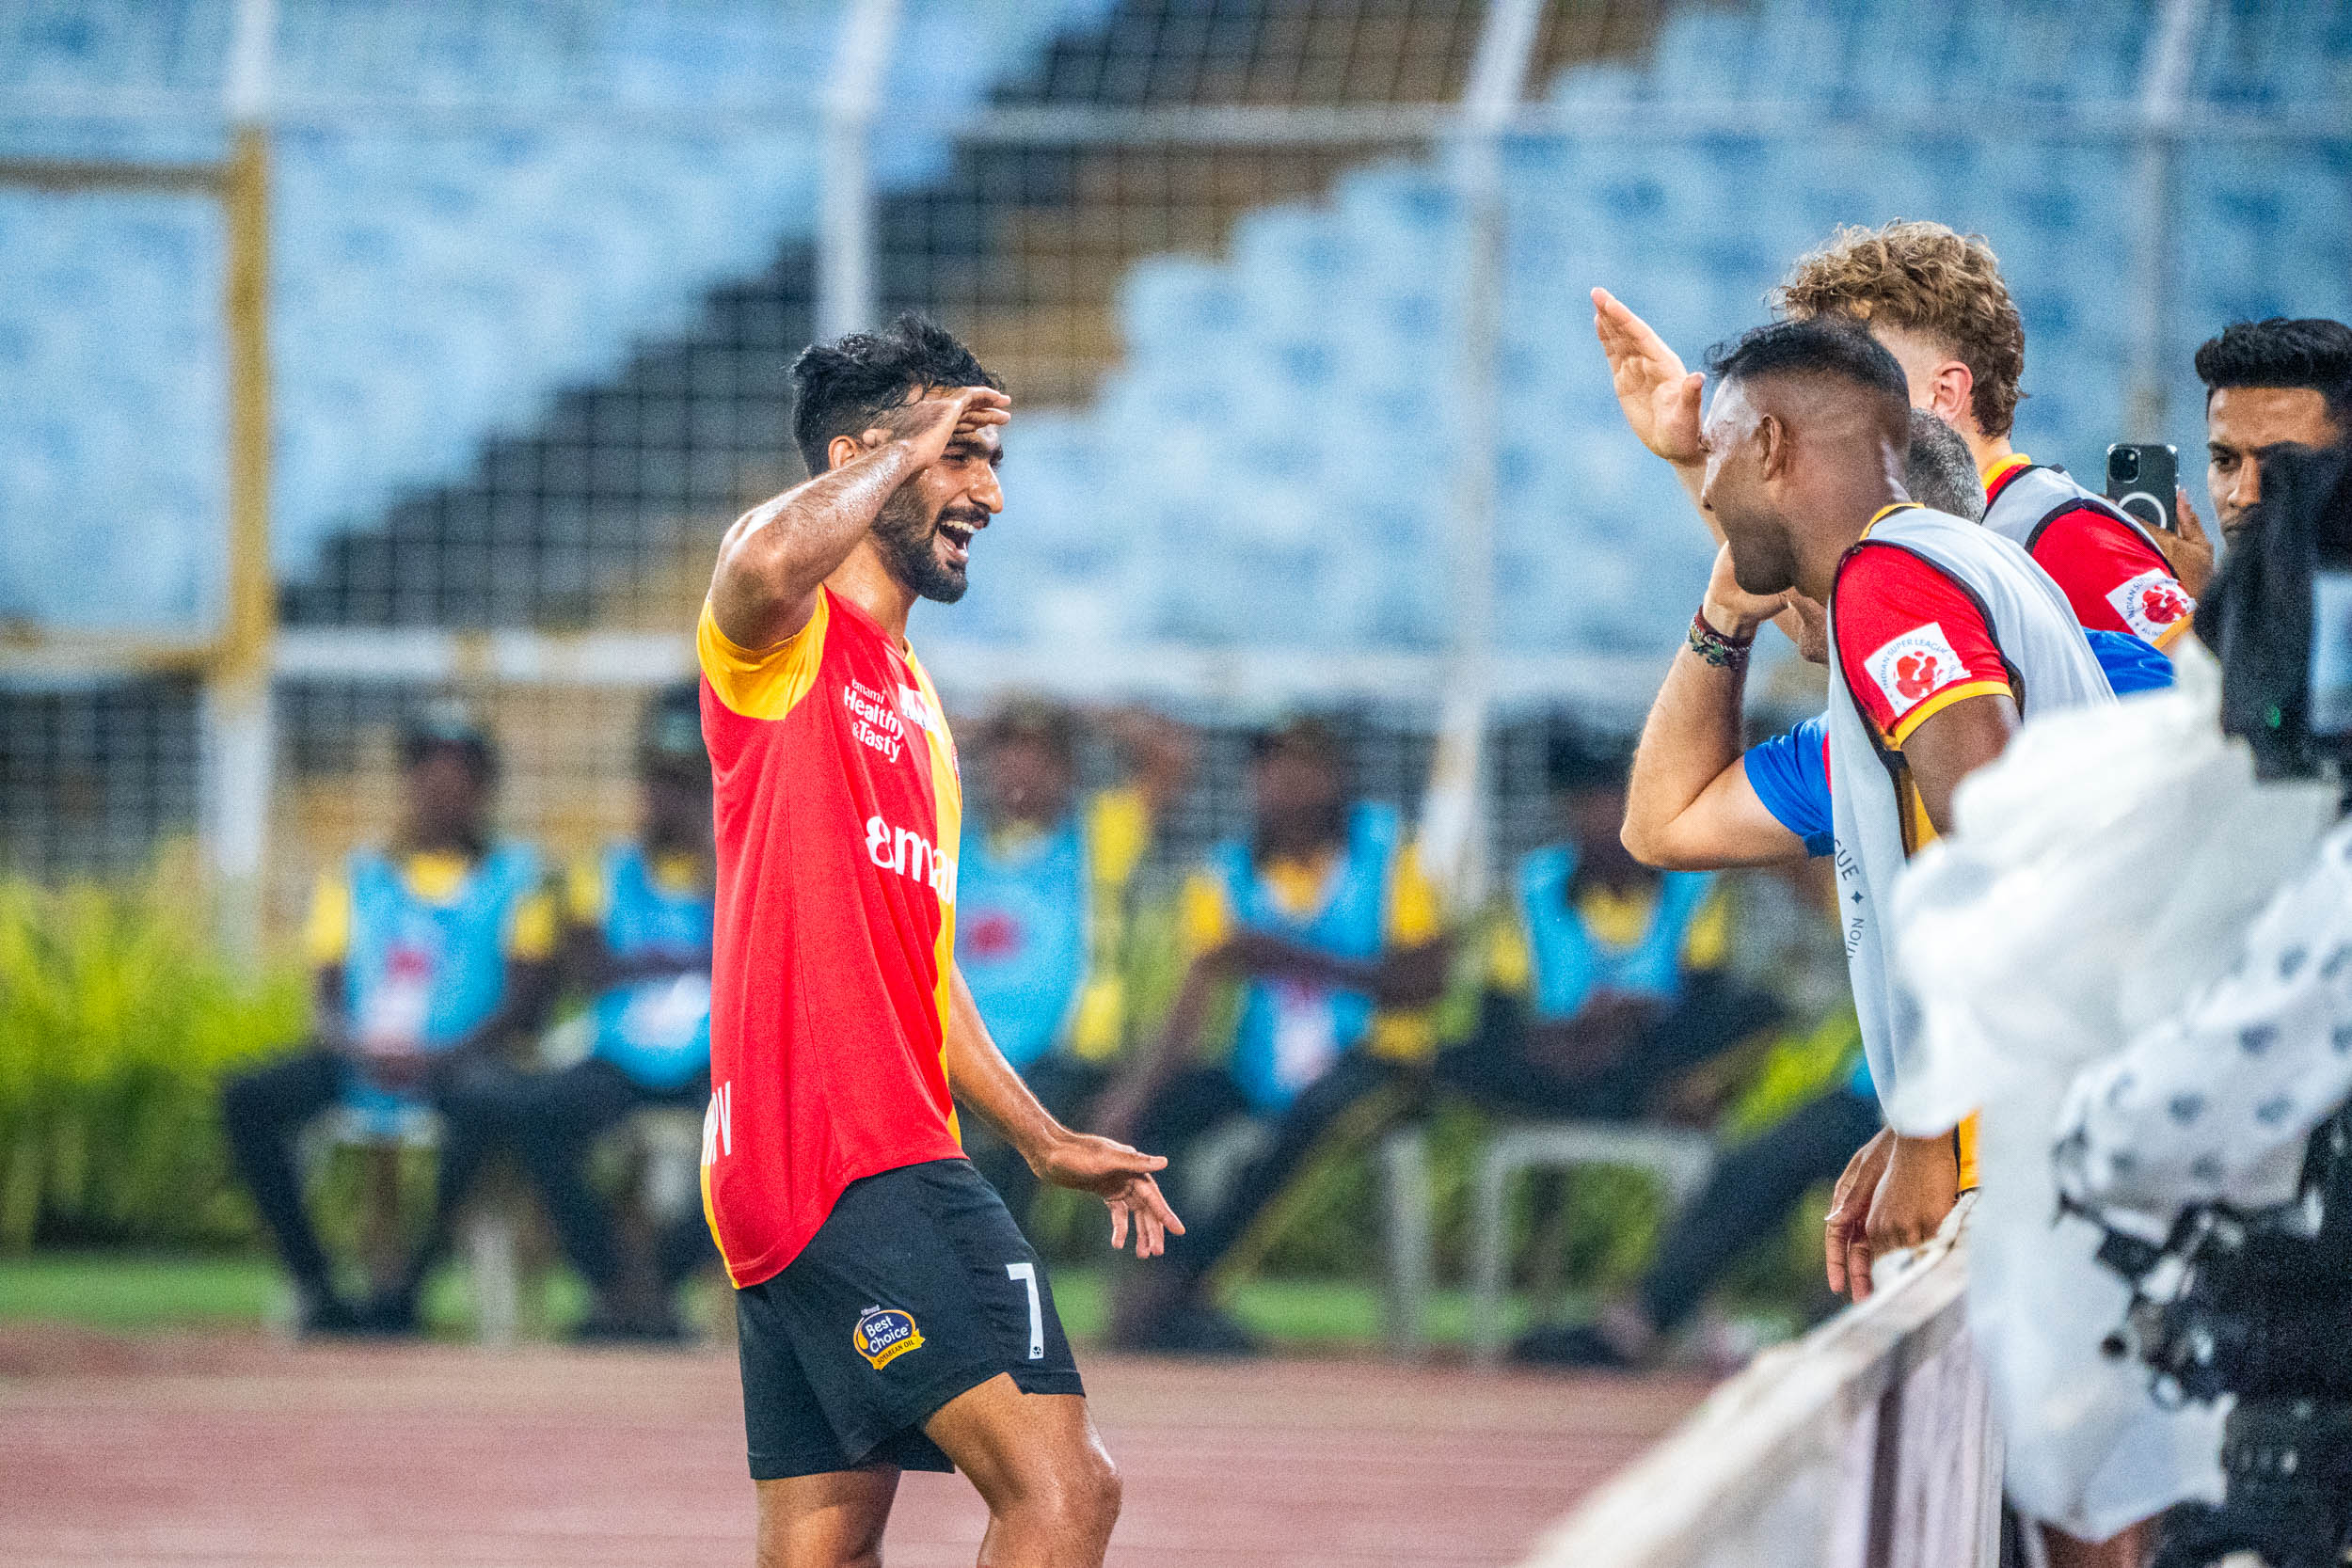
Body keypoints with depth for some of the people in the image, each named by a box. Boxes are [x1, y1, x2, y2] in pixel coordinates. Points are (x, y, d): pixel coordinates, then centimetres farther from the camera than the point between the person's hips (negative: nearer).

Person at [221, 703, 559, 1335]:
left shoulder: (514, 875, 9)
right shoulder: (358, 879, 15)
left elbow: (528, 998, -2)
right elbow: (326, 1000, 8)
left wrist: (448, 1061, -19)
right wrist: (363, 1052, -16)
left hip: (459, 1067, -3)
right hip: (359, 1064, 3)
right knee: (246, 1099, -23)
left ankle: (405, 1288, -32)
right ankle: (314, 1287, -24)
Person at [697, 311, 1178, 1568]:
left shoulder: (915, 708, 24)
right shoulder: (784, 643, -5)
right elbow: (767, 561, -32)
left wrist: (1040, 1139, 30)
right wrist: (909, 447, -16)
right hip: (863, 1166, -10)